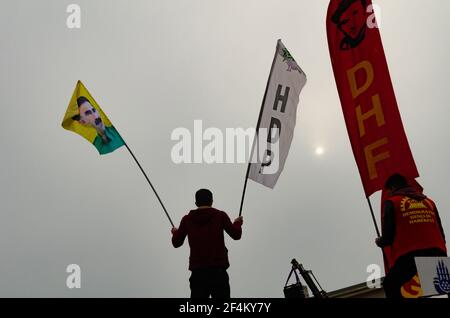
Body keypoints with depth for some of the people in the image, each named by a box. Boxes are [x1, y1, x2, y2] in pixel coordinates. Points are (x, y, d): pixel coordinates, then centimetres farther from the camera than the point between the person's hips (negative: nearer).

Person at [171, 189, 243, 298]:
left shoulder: (187, 219, 4)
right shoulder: (220, 215, 0)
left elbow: (176, 243, 12)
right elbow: (236, 234, 6)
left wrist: (175, 232, 34)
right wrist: (238, 223, 26)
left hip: (197, 271, 1)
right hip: (218, 270, -1)